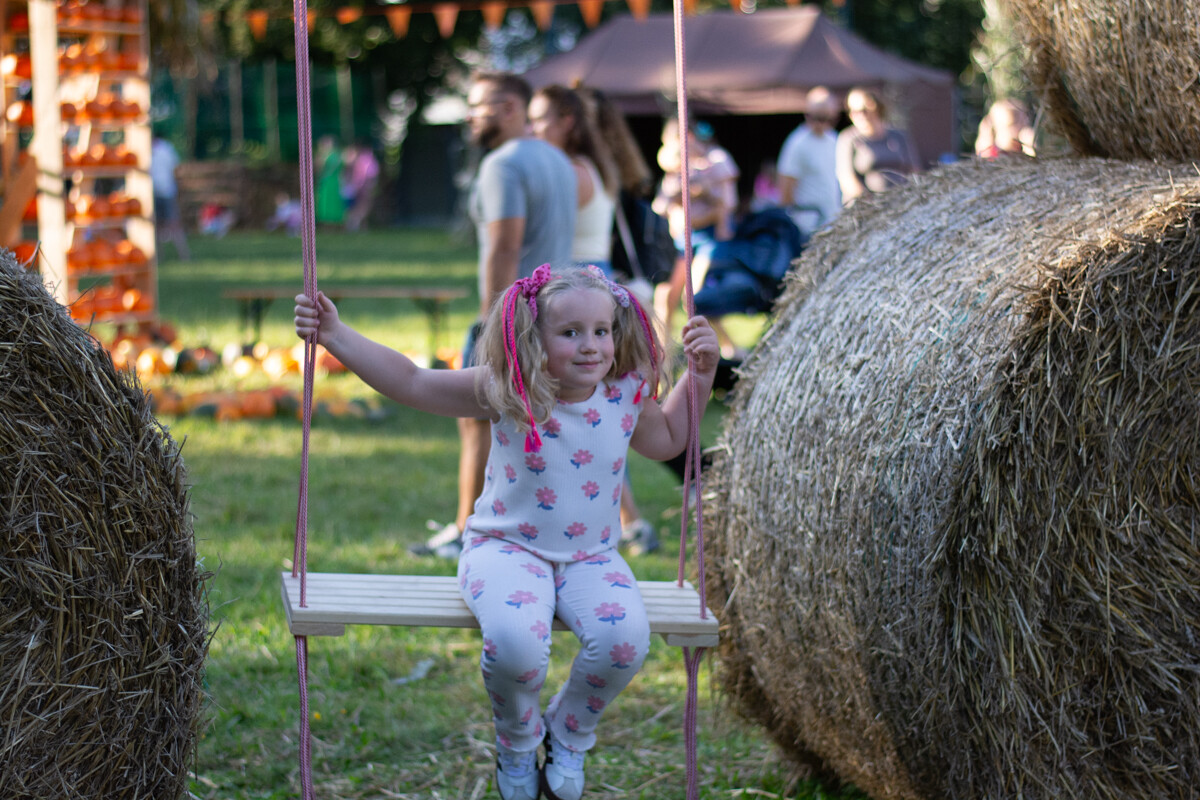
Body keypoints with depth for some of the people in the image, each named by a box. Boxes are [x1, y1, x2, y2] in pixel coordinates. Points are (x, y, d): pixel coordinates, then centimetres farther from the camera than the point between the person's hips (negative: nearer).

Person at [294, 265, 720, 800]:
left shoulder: (626, 398, -1)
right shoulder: (504, 393, -9)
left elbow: (667, 441, 21)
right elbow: (411, 383, -4)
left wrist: (699, 374, 9)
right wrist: (335, 335, -10)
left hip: (589, 556, 3)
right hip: (508, 549, -2)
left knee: (623, 638, -30)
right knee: (513, 642, -36)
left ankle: (569, 735, 4)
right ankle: (517, 741, 2)